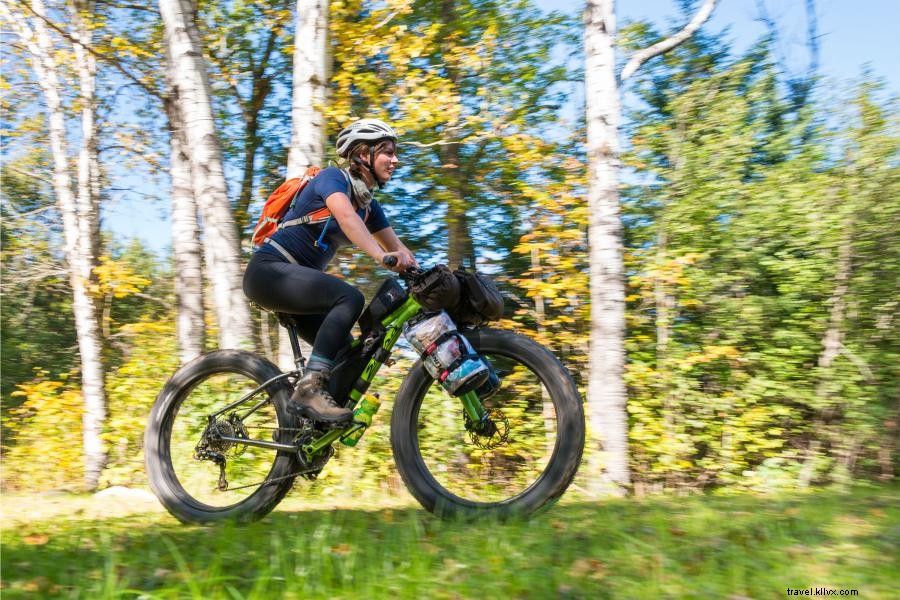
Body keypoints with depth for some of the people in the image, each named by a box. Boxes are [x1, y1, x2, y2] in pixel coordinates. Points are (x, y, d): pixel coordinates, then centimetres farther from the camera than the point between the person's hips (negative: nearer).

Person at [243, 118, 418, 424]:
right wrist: (382, 257, -48)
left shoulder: (369, 205, 11)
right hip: (270, 270, -9)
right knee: (350, 297, -30)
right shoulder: (333, 177, -12)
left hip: (296, 279, 9)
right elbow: (346, 216, -33)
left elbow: (398, 248, 7)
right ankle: (309, 388, -31)